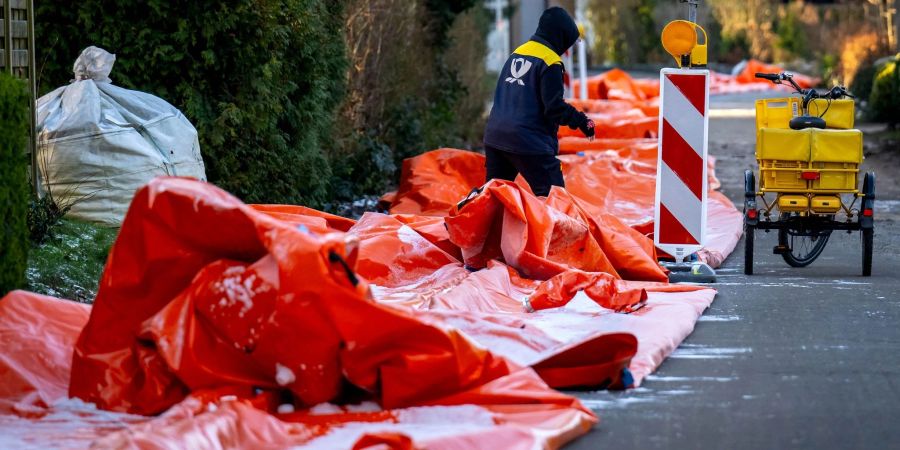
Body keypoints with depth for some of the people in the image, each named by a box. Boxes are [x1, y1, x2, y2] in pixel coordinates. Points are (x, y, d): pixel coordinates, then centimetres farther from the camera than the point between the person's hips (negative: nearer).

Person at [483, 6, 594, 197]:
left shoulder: (516, 54, 15)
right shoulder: (550, 63, -10)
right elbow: (554, 107, -16)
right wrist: (581, 121, -5)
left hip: (495, 136, 8)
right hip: (529, 143, -8)